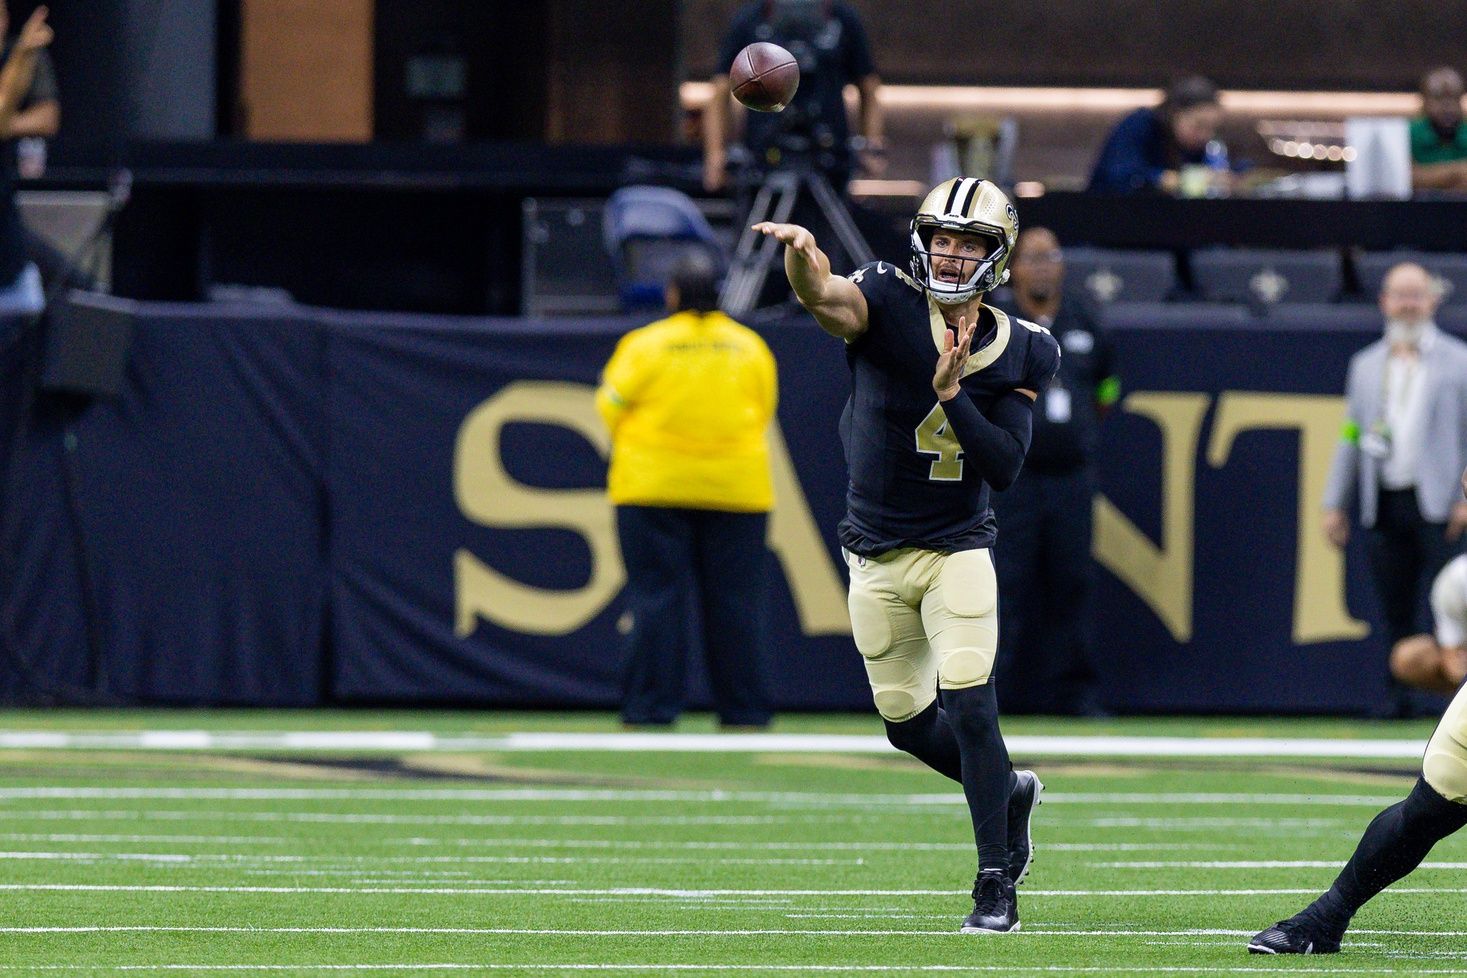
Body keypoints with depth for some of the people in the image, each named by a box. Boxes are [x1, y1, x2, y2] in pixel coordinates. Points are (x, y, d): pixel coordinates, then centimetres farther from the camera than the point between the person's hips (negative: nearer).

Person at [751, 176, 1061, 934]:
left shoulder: (1018, 353, -5)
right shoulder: (888, 305, -11)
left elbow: (1004, 467, -11)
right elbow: (825, 297, -34)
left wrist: (952, 392, -24)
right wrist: (801, 254, -58)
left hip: (958, 551, -1)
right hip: (878, 558, 1)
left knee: (969, 705, -14)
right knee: (907, 722, 9)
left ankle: (997, 885, -7)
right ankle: (1010, 793, 38)